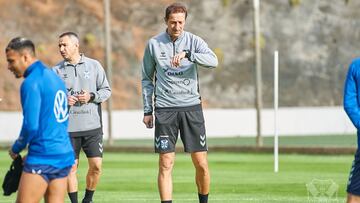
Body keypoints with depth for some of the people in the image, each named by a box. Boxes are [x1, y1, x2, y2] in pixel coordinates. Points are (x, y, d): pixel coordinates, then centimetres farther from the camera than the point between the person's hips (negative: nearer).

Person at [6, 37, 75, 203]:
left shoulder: (31, 83, -12)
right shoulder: (54, 77, 16)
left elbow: (31, 126, -18)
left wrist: (16, 149, 0)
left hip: (43, 158, -9)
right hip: (64, 156, 9)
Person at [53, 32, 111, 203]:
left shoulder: (94, 65, 5)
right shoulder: (56, 71, 5)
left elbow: (106, 90, 8)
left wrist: (91, 96, -10)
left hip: (92, 126, 0)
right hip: (68, 128, 0)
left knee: (96, 166, -2)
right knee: (71, 168, -1)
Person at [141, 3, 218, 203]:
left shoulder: (194, 41, 2)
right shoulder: (154, 44, 4)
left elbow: (213, 61, -17)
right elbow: (147, 79, 12)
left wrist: (187, 54, -30)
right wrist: (147, 110, 7)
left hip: (191, 106, 0)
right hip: (165, 109, 0)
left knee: (201, 162, 0)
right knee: (166, 164, -4)